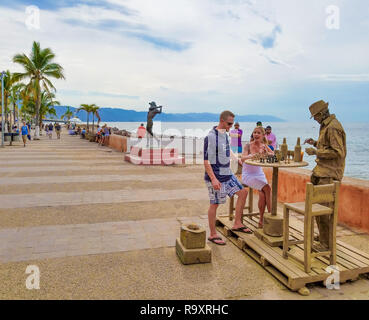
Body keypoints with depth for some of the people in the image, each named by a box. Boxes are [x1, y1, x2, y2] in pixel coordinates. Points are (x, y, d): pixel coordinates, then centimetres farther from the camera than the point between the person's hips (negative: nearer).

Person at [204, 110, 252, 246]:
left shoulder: (225, 134, 9)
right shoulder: (210, 137, -18)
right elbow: (206, 161, -21)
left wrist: (237, 158, 21)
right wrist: (213, 179, -26)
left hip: (227, 174, 9)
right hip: (216, 177, -9)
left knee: (243, 192, 11)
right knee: (215, 204, 1)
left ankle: (237, 224, 23)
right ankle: (213, 235, 16)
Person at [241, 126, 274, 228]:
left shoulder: (264, 146, 6)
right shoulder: (248, 145, -9)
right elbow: (242, 158, -25)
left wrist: (266, 153, -21)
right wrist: (255, 155, -38)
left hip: (260, 174, 4)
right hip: (248, 175, -4)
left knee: (262, 194, -20)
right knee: (267, 188, -24)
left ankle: (261, 220, -4)